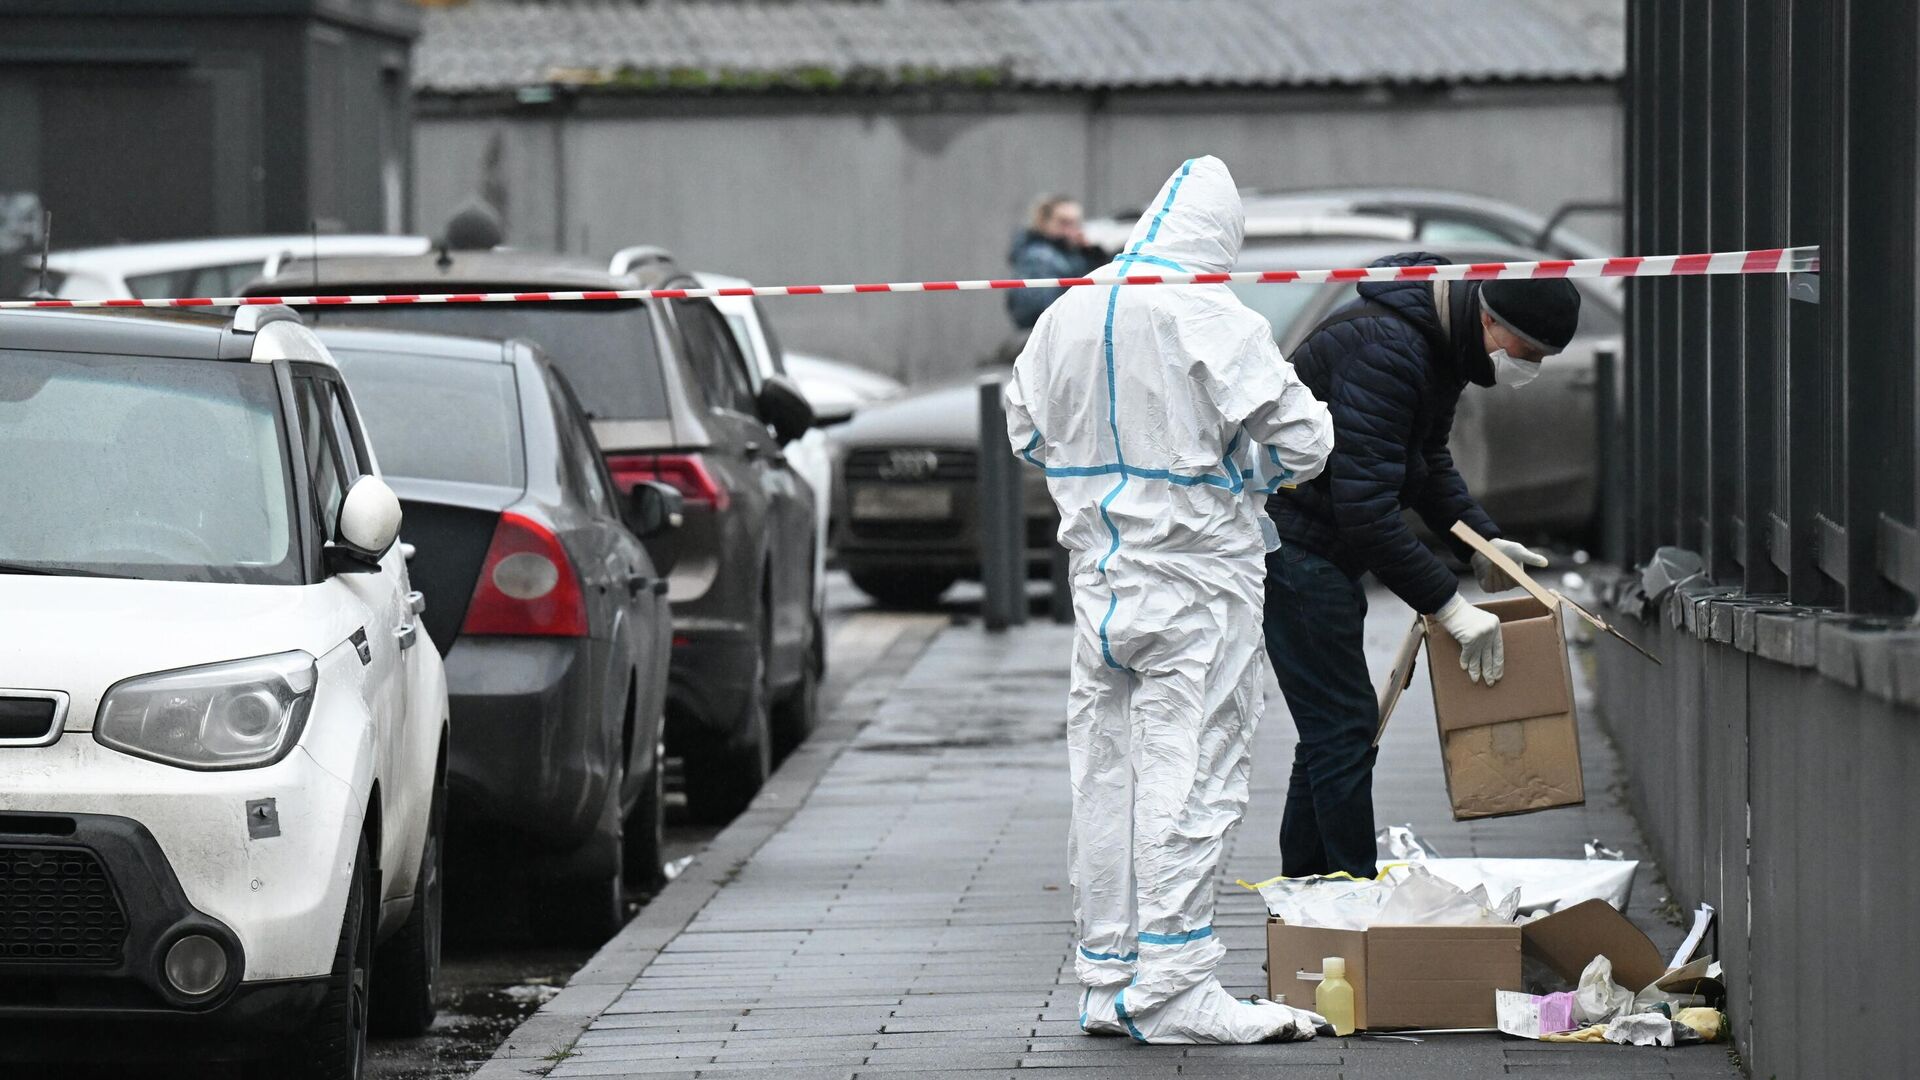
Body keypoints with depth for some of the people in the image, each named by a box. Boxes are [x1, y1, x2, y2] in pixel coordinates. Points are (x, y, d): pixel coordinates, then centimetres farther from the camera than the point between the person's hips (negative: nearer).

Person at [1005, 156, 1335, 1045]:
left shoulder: (1067, 315, 5)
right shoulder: (1215, 322, -15)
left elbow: (1024, 430, 19)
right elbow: (1303, 440, -12)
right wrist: (1236, 471, 7)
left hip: (1100, 575, 6)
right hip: (1196, 582, -6)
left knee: (1105, 773, 11)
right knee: (1189, 779, -4)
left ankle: (1106, 976, 17)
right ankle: (1172, 991, -5)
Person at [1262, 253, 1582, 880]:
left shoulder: (1443, 348, 6)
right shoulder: (1385, 352, -27)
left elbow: (1429, 464, 23)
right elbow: (1366, 509, -30)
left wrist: (1482, 542, 7)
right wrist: (1449, 605, -26)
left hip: (1324, 546, 11)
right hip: (1289, 539, -10)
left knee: (1335, 731, 14)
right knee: (1344, 728, -10)